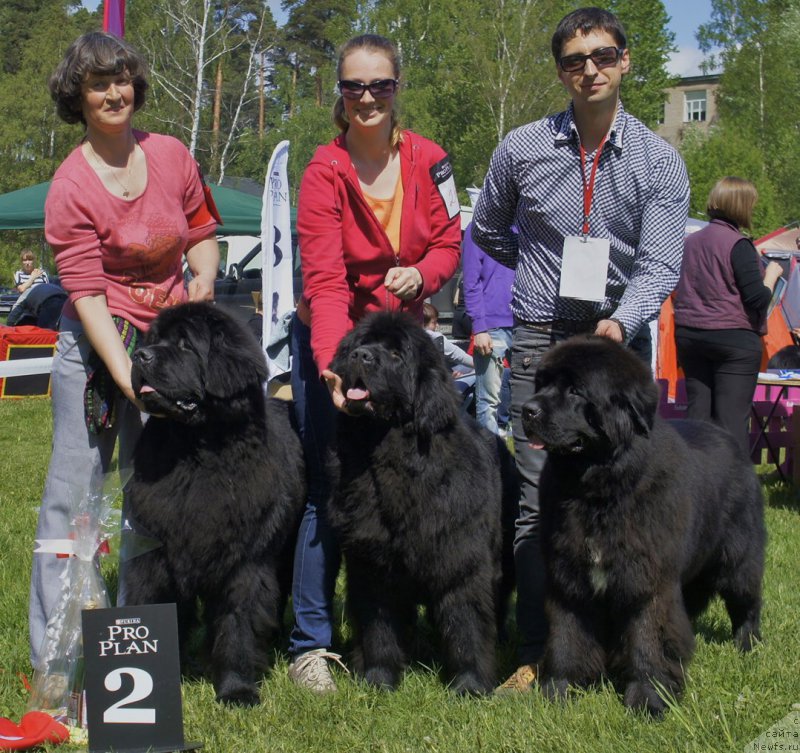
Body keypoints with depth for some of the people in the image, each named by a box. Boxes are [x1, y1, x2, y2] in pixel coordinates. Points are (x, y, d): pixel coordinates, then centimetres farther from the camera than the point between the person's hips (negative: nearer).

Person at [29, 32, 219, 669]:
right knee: (75, 494, -3)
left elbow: (203, 232, 17)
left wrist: (203, 283, -5)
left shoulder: (171, 156, 3)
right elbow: (87, 293, -14)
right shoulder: (71, 186, -9)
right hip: (96, 347, -4)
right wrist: (128, 378, -23)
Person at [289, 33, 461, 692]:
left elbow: (448, 242, 3)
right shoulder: (324, 173, -17)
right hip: (329, 341, -4)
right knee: (329, 488, -7)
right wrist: (333, 365, -38)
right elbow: (325, 280, -25)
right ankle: (311, 643, 0)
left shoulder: (428, 159, -5)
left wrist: (421, 274, -20)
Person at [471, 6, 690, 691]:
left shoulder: (660, 162, 1)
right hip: (541, 339, 0)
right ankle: (536, 652, 2)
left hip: (619, 339, 0)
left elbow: (660, 265, -9)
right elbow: (487, 234, 20)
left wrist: (620, 320, -26)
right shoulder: (522, 148, 4)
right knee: (539, 500, -4)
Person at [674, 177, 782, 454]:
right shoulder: (739, 245, -13)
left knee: (697, 410, 10)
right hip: (734, 338, -6)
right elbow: (757, 300, -15)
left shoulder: (690, 241, 8)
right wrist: (771, 275, 3)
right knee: (732, 416, -3)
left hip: (688, 335, 6)